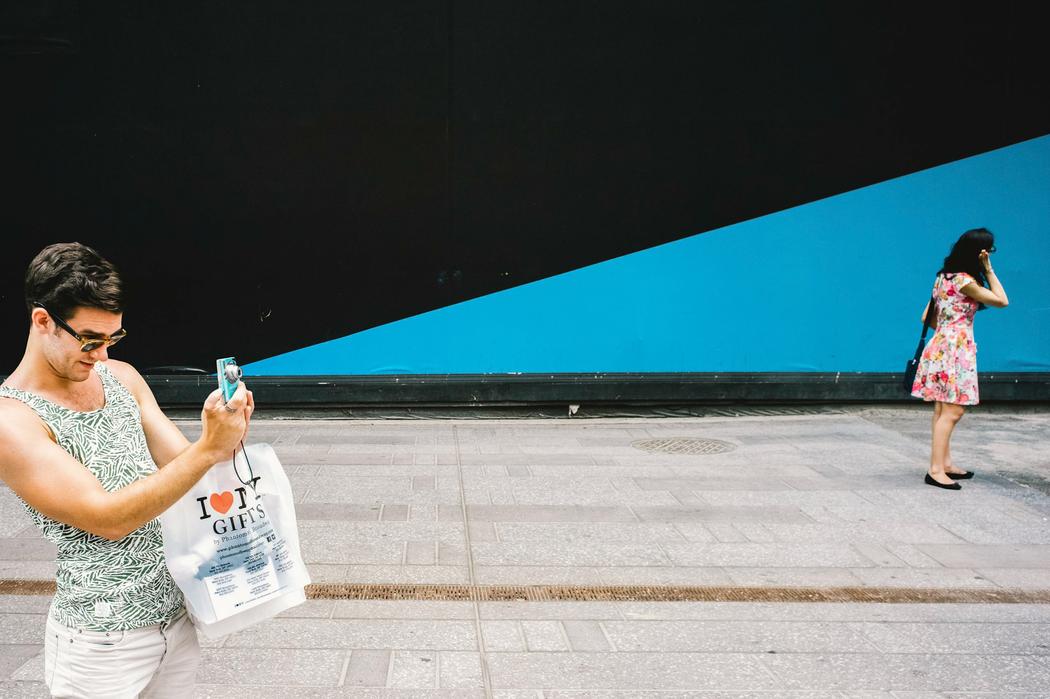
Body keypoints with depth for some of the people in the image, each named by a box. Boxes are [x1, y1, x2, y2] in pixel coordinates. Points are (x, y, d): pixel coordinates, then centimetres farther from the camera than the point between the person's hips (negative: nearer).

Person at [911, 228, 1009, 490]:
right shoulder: (964, 280, -13)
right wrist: (988, 269, -6)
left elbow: (927, 317, 14)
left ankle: (945, 463, 18)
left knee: (943, 410, 11)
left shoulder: (945, 276, 13)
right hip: (955, 348, -10)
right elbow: (1002, 301, -9)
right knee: (952, 411, -10)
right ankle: (936, 469, -12)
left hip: (942, 345, 10)